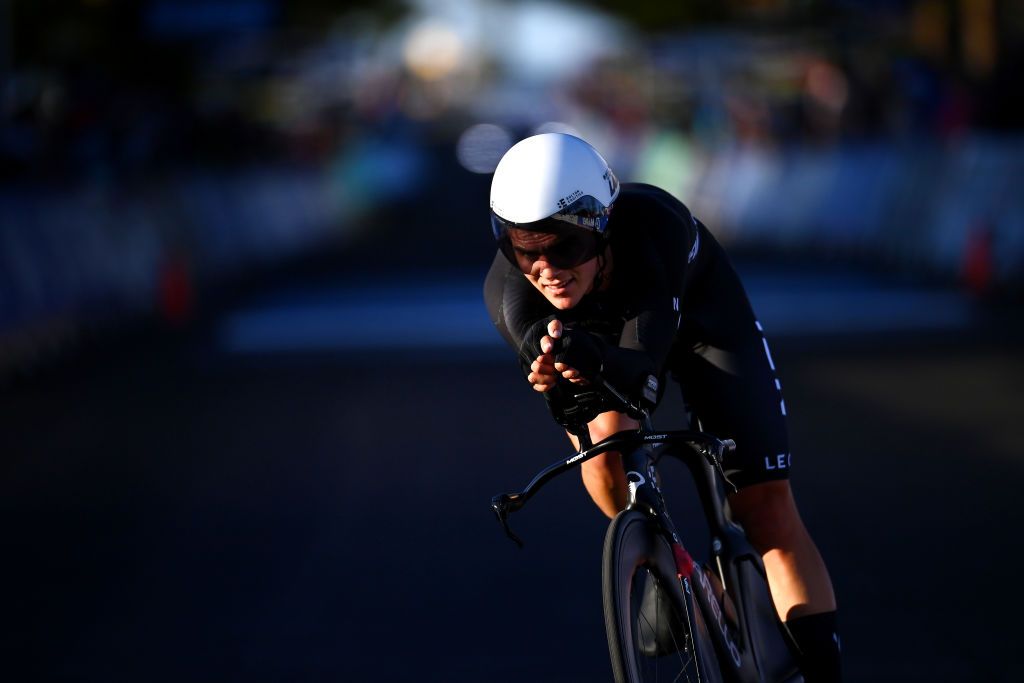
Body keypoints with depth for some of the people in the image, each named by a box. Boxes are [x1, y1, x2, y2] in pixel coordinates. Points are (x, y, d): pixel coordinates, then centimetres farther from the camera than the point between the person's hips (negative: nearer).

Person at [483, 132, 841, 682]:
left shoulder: (654, 226, -42)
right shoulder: (510, 293, -34)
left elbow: (641, 364, -46)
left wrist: (598, 361, -68)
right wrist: (558, 376, -57)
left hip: (696, 316, -1)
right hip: (601, 328, 1)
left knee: (766, 503, -11)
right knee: (604, 442, -29)